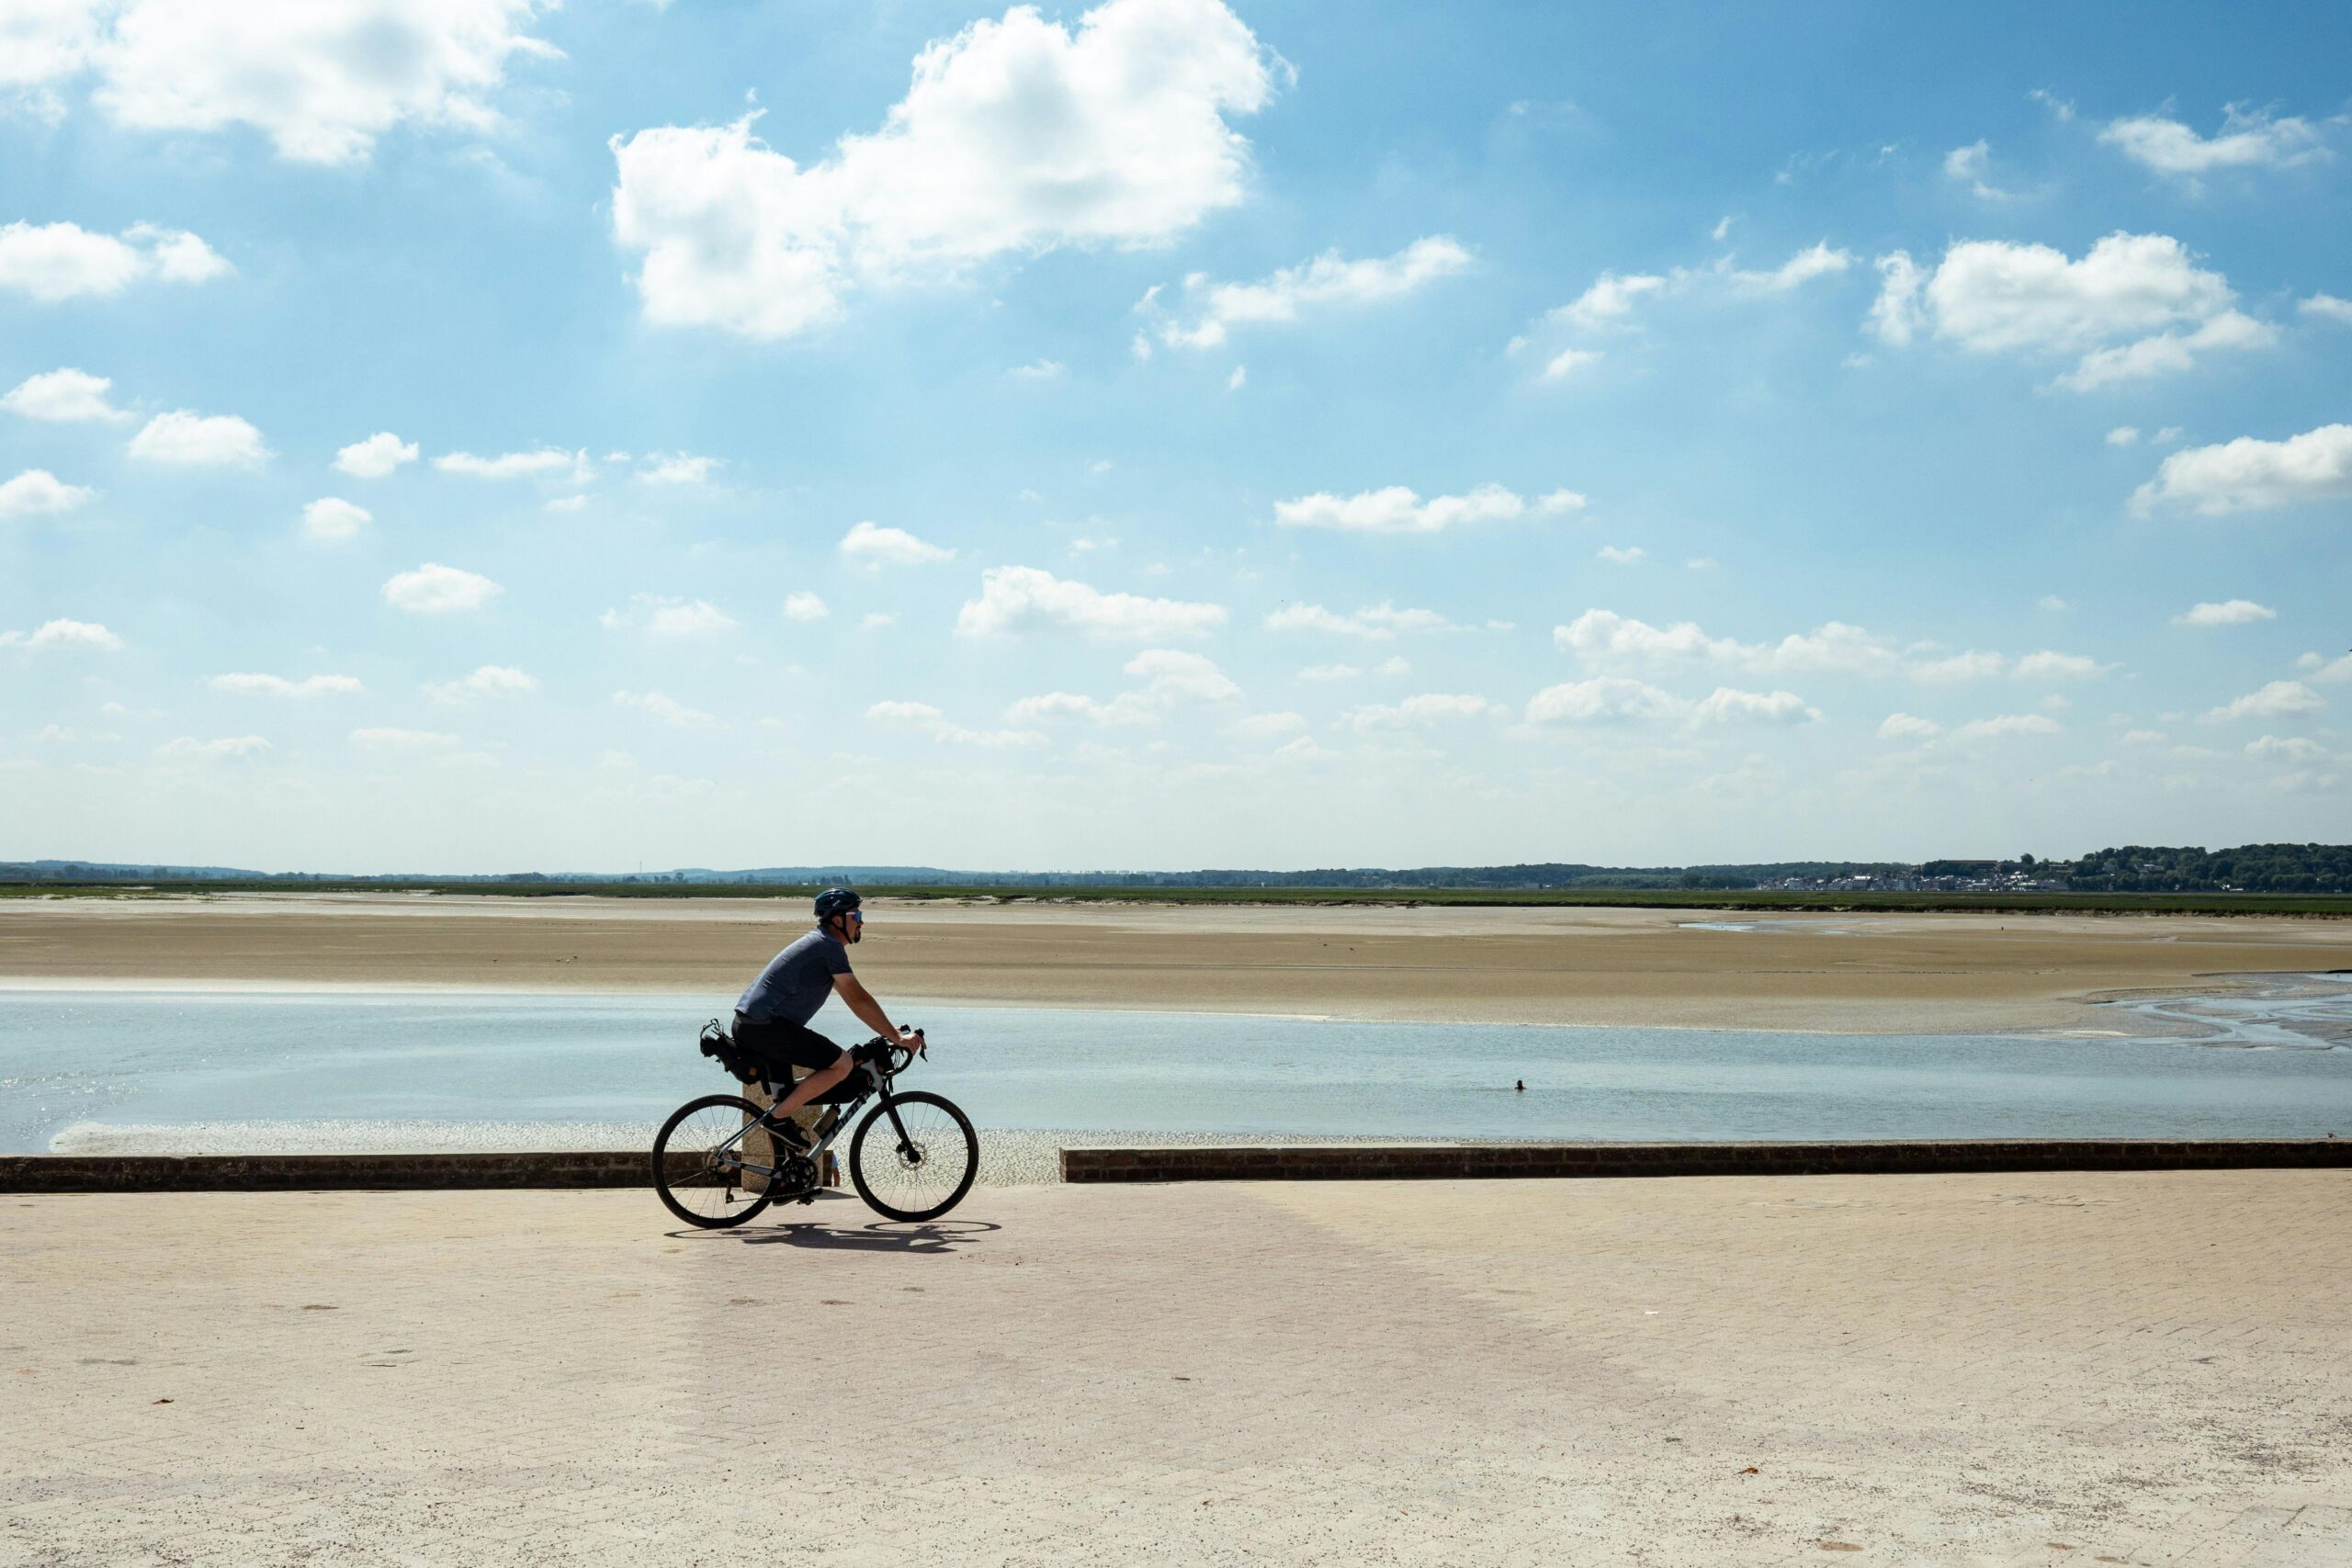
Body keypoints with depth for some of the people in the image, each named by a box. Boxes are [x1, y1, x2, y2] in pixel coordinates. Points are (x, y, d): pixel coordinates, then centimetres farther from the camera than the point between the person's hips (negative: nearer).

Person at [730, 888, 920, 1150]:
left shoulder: (819, 942, 22)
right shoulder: (829, 946, -9)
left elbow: (852, 997, 28)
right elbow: (858, 1000, -13)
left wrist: (890, 1029, 25)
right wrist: (897, 1037, -8)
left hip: (746, 1025, 11)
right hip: (767, 1027, -11)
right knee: (841, 1063, -12)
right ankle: (779, 1117, -8)